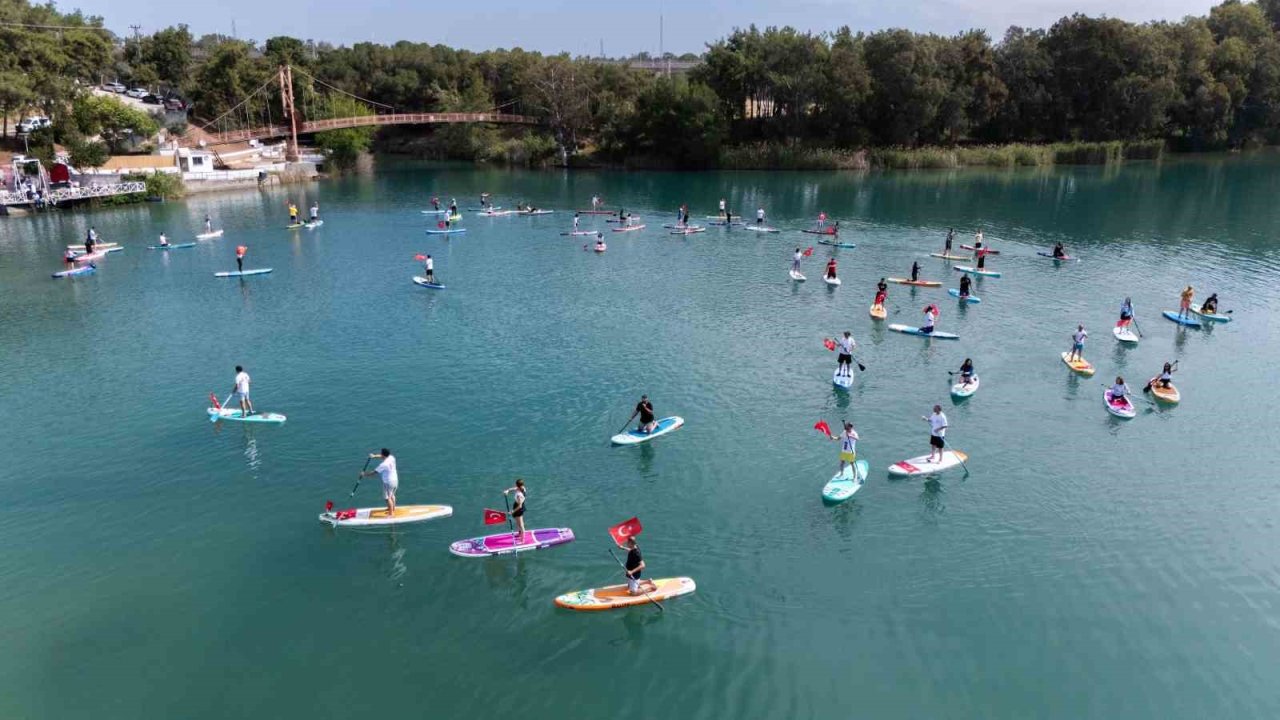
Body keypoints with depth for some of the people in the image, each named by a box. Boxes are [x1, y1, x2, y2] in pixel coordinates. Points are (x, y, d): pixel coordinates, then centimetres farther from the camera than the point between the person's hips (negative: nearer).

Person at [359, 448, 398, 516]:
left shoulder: (383, 465, -27)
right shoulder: (391, 457, -6)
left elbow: (374, 472, -19)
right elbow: (384, 456, 17)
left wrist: (364, 474, -6)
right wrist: (374, 456, 9)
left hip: (388, 482, -8)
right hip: (395, 480, 8)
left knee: (388, 498, 4)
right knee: (392, 495, 27)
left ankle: (391, 514, 11)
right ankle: (393, 508, 43)